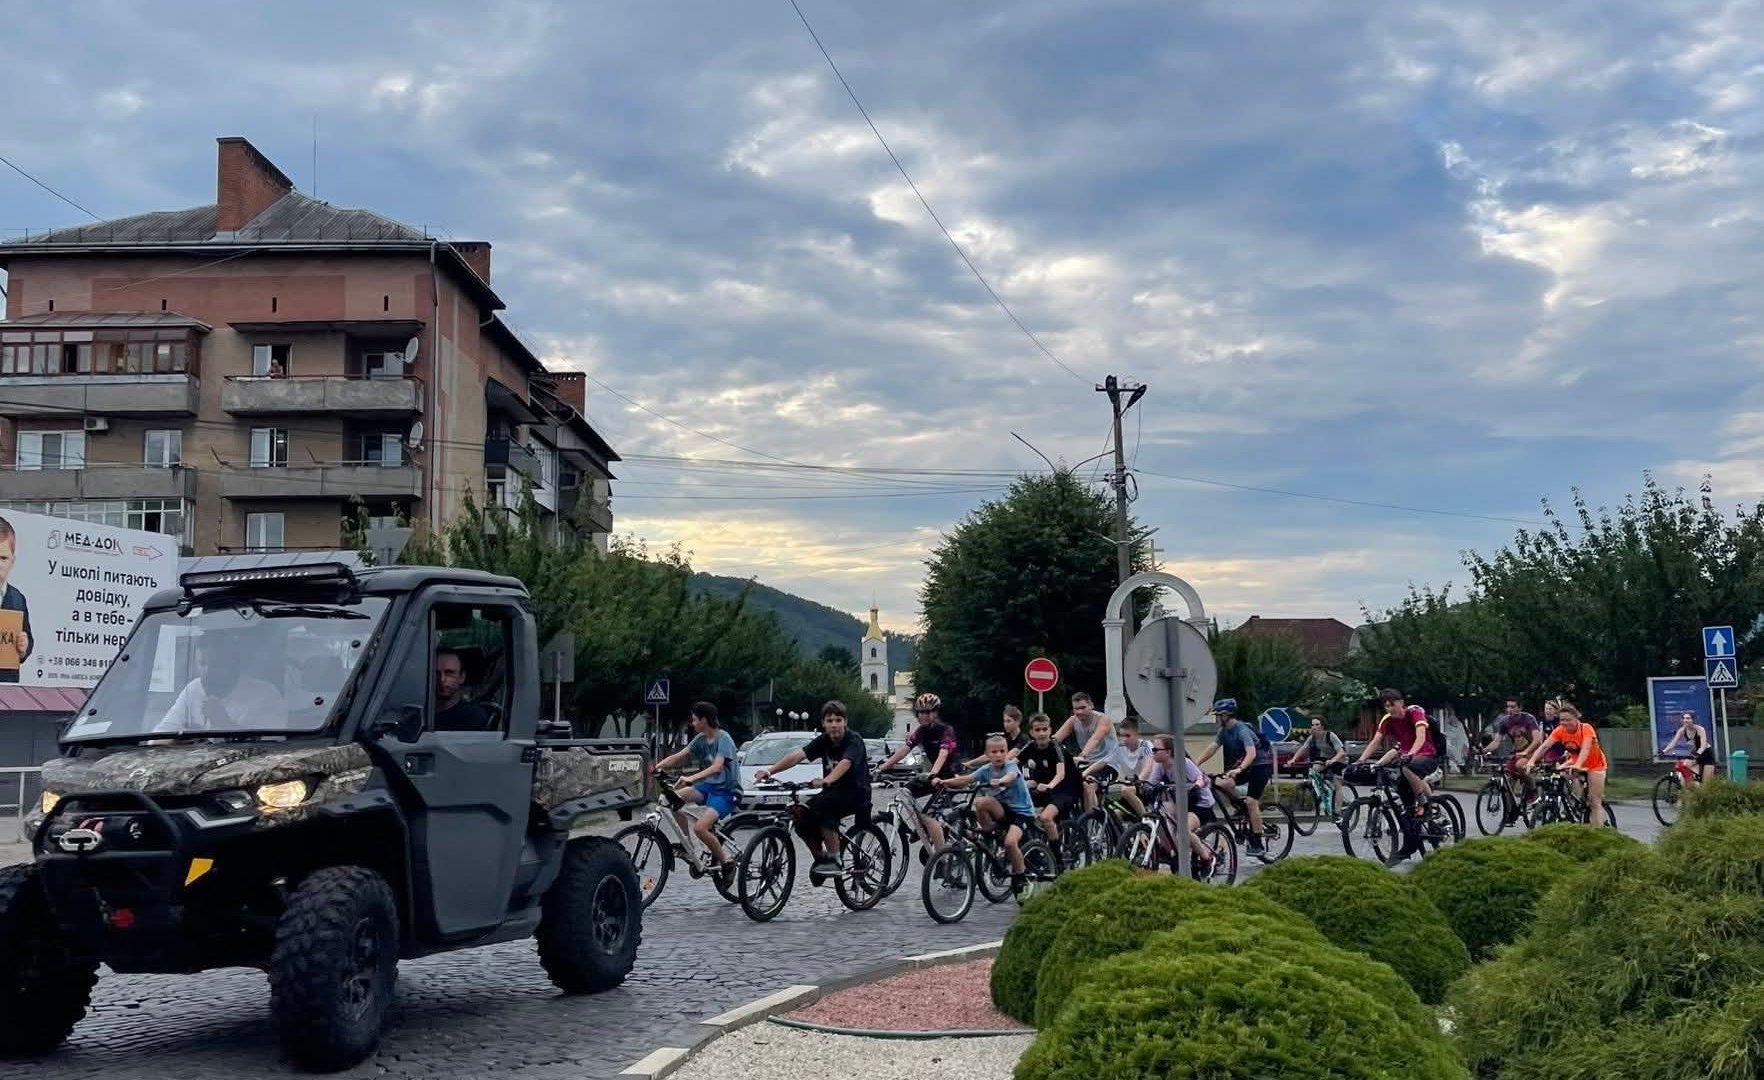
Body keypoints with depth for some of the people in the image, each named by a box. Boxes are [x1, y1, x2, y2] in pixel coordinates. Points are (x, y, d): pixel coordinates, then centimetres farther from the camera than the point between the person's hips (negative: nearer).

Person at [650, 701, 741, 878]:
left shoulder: (723, 739, -18)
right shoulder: (701, 738, 6)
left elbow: (717, 767, -32)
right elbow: (678, 756, 3)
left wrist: (691, 778, -45)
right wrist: (656, 767, -12)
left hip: (726, 791, -8)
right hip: (709, 786, 8)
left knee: (699, 828, -25)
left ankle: (725, 862, -5)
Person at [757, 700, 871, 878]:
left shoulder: (854, 741, -17)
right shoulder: (823, 741, -1)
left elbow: (845, 763, -37)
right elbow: (797, 755, -14)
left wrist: (825, 781, -56)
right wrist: (769, 770, -28)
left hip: (856, 793, -6)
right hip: (832, 791, 6)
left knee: (822, 805, -32)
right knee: (802, 820, -13)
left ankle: (834, 859, -22)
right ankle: (821, 858, 11)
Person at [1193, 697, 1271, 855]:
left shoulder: (1242, 730, -24)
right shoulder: (1224, 731, 0)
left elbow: (1251, 753, -36)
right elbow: (1212, 749, -4)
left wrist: (1239, 769, -51)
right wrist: (1194, 764, -15)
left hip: (1261, 765, -8)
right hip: (1246, 766, 8)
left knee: (1251, 802, -15)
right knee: (1223, 784, -16)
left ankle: (1257, 844, -9)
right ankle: (1245, 807, 8)